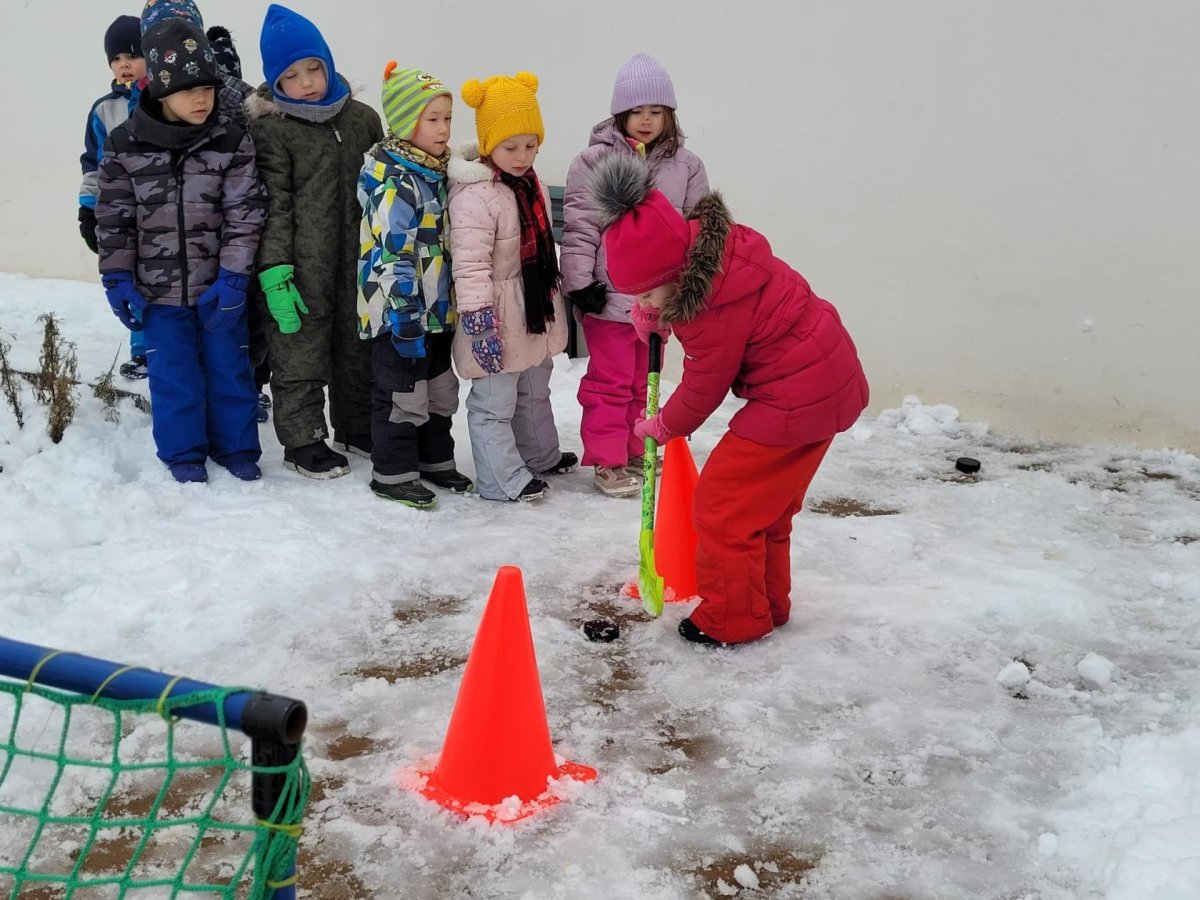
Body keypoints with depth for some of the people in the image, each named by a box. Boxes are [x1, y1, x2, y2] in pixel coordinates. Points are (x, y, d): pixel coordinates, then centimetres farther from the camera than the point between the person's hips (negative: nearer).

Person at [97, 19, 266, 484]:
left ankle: (235, 448, 28)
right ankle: (184, 453, 24)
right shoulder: (125, 146, -7)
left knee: (228, 367, 11)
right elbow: (113, 218, -1)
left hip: (219, 286, 0)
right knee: (173, 373, 8)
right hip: (158, 288, 0)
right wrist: (117, 280, -2)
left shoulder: (231, 143, -8)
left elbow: (245, 214, -7)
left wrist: (232, 278, -12)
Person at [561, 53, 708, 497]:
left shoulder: (686, 166, 2)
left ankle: (635, 452, 31)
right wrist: (579, 282, -11)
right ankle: (607, 461, 15)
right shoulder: (594, 161, -8)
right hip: (608, 294, -4)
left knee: (645, 380, 16)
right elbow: (579, 226, -8)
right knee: (609, 381, 5)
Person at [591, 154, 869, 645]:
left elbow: (705, 384, -13)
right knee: (766, 506, 21)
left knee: (722, 505, -2)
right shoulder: (705, 245, -1)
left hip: (796, 398, -10)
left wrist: (663, 426, 5)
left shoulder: (717, 307, -28)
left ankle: (732, 619, 10)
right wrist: (651, 312, 5)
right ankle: (766, 603, 33)